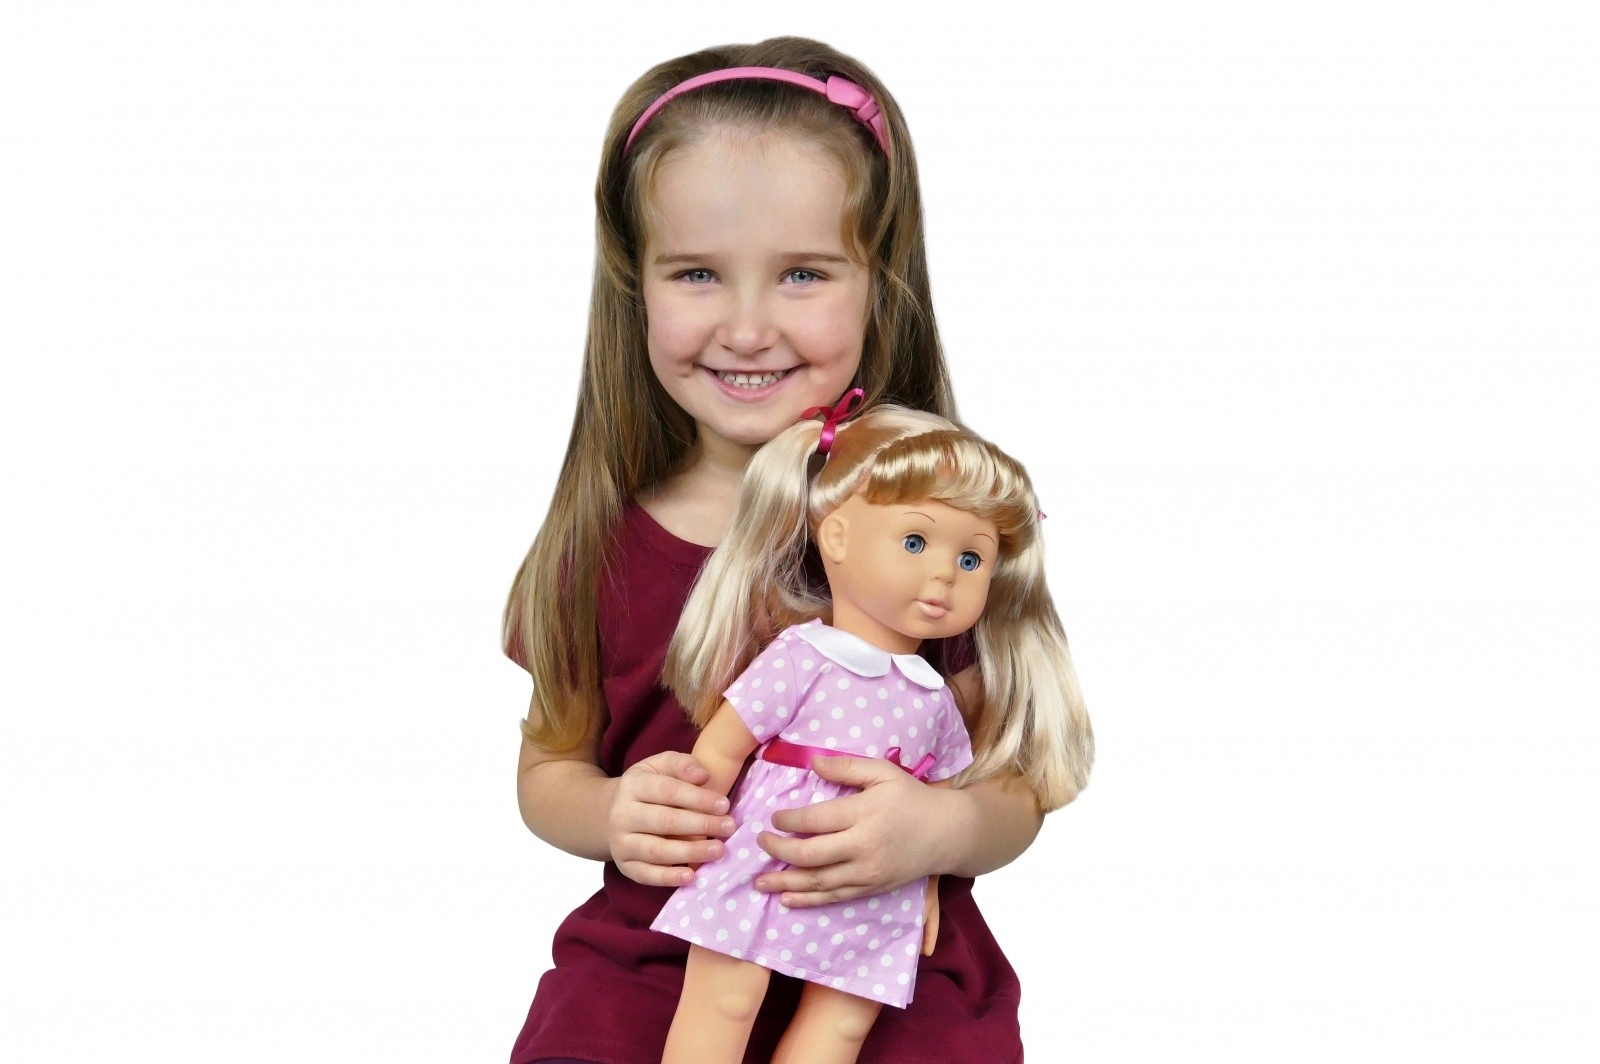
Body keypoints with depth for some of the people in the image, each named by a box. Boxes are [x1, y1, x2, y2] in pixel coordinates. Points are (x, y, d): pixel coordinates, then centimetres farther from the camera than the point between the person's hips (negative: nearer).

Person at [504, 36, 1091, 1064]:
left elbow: (1015, 787, 2)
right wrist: (610, 814, -10)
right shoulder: (603, 538, 0)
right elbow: (548, 764, 13)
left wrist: (942, 829, -20)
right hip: (648, 967, 1)